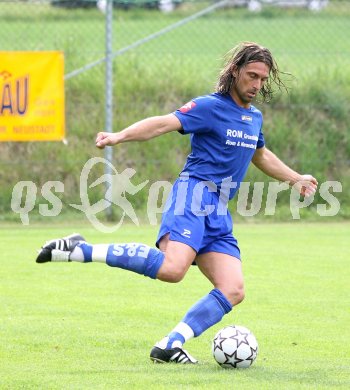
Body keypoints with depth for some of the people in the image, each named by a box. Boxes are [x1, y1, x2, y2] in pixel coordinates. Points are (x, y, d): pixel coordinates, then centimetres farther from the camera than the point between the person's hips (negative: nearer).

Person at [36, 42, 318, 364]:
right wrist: (119, 136, -33)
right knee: (173, 268, -32)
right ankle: (79, 250, -23)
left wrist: (296, 179, 45)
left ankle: (169, 346, -6)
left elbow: (260, 155, 40)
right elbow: (164, 123, -18)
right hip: (194, 193, -8)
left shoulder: (254, 117, 19)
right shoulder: (211, 107, -5)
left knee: (233, 291, -7)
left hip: (219, 211, 8)